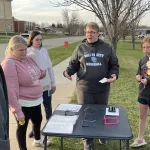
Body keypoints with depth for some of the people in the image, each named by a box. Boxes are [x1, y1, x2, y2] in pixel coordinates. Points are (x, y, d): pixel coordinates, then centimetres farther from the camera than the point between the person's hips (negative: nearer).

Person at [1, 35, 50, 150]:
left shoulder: (26, 58, 2)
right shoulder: (9, 64, -23)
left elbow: (35, 75, 20)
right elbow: (10, 90, -27)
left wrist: (42, 73, -2)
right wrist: (17, 111, -27)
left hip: (35, 100, 9)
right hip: (23, 104, -9)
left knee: (38, 120, 26)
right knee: (22, 126, 10)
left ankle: (37, 140, 53)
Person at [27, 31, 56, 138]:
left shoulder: (44, 51, 1)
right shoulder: (27, 52, -8)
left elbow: (50, 67, 6)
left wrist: (53, 83, 8)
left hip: (46, 85, 2)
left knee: (48, 108, 15)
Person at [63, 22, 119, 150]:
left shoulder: (107, 48, 2)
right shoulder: (80, 48, 2)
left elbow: (114, 65, 7)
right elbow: (73, 64, 7)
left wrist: (114, 74, -13)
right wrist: (68, 71, -13)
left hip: (102, 88, 1)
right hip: (84, 88, 0)